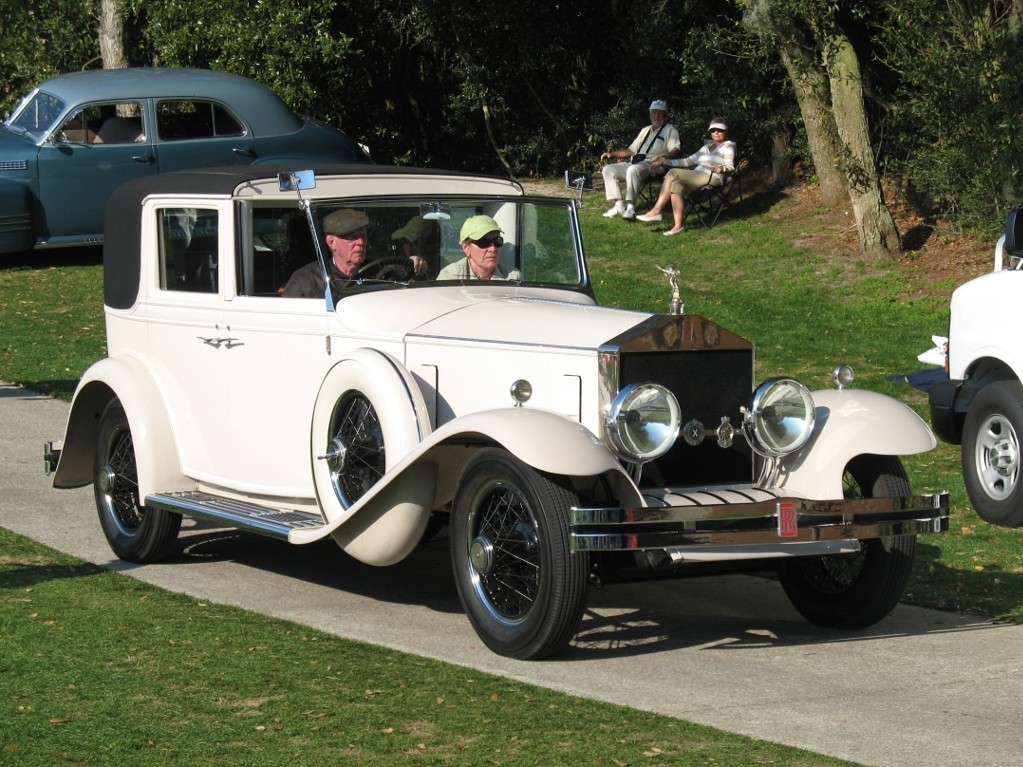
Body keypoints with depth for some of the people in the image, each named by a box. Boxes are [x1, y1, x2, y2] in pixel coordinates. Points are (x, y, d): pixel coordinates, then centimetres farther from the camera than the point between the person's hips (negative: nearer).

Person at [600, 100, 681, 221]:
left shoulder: (669, 129, 8)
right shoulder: (646, 130, 30)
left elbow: (676, 150, -7)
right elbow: (631, 150, 33)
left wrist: (664, 157, -28)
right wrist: (612, 154, 22)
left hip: (652, 164, -8)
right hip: (634, 163, 8)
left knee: (633, 170, -39)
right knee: (608, 169, -6)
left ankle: (631, 207, -41)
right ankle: (619, 205, -14)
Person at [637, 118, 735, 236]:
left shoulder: (728, 146, 7)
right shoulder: (707, 147, 27)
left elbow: (730, 167, -7)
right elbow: (688, 161, 27)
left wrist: (722, 168, -33)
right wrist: (664, 162, 21)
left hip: (712, 178, -7)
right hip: (697, 179, 7)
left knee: (673, 173, -23)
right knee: (676, 185, -26)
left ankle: (656, 211, -18)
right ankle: (678, 225, -31)